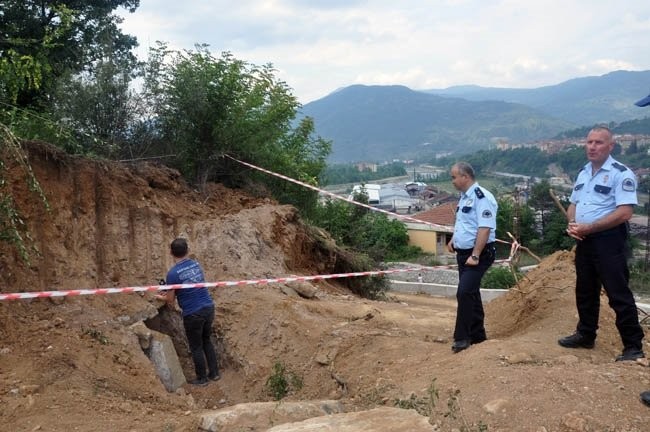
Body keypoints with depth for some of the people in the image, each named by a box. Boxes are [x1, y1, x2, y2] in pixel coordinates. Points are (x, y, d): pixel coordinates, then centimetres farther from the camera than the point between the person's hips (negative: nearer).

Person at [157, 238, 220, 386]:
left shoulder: (173, 273, -15)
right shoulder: (196, 264, 5)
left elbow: (170, 300, -7)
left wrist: (161, 297, 15)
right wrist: (171, 293, 25)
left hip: (193, 314, -6)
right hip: (209, 307, 6)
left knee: (196, 347, 12)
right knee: (207, 341, 24)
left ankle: (202, 378, 25)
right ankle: (214, 373, 32)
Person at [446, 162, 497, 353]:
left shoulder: (482, 197, -16)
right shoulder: (464, 197, 13)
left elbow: (485, 229, -24)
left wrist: (475, 256, -26)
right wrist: (453, 240, 14)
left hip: (478, 254, -9)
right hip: (463, 253, 10)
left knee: (464, 293, -16)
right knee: (471, 294, 14)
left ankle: (462, 337, -7)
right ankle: (477, 335, 25)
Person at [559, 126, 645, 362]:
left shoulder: (621, 174, -12)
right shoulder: (583, 173, 13)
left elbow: (624, 212, -21)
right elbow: (573, 205, 20)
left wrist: (588, 228, -20)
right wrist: (571, 224, -2)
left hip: (608, 241, -8)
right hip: (584, 241, 8)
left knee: (619, 295, -4)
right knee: (585, 290, 18)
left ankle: (633, 347, 5)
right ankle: (585, 335, 32)